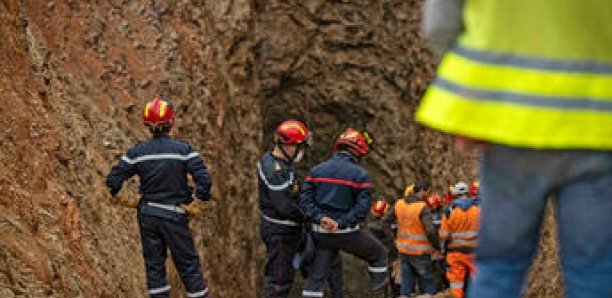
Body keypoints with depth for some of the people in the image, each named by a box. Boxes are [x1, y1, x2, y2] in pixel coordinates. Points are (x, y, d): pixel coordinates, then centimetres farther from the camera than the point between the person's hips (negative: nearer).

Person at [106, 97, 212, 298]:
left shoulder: (137, 153, -3)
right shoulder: (183, 150, -10)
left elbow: (112, 179, -4)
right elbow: (204, 179, -19)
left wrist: (120, 198, 11)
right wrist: (199, 204, -7)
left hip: (147, 215, 2)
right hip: (174, 217, -2)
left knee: (154, 265, 12)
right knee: (188, 264, 7)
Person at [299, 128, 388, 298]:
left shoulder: (317, 170, 6)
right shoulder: (359, 174, -9)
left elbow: (305, 199, -1)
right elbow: (362, 207, -16)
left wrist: (320, 218, -10)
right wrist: (341, 223, -16)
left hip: (321, 232, 5)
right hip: (347, 233, -4)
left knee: (316, 275, 9)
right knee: (379, 254, 18)